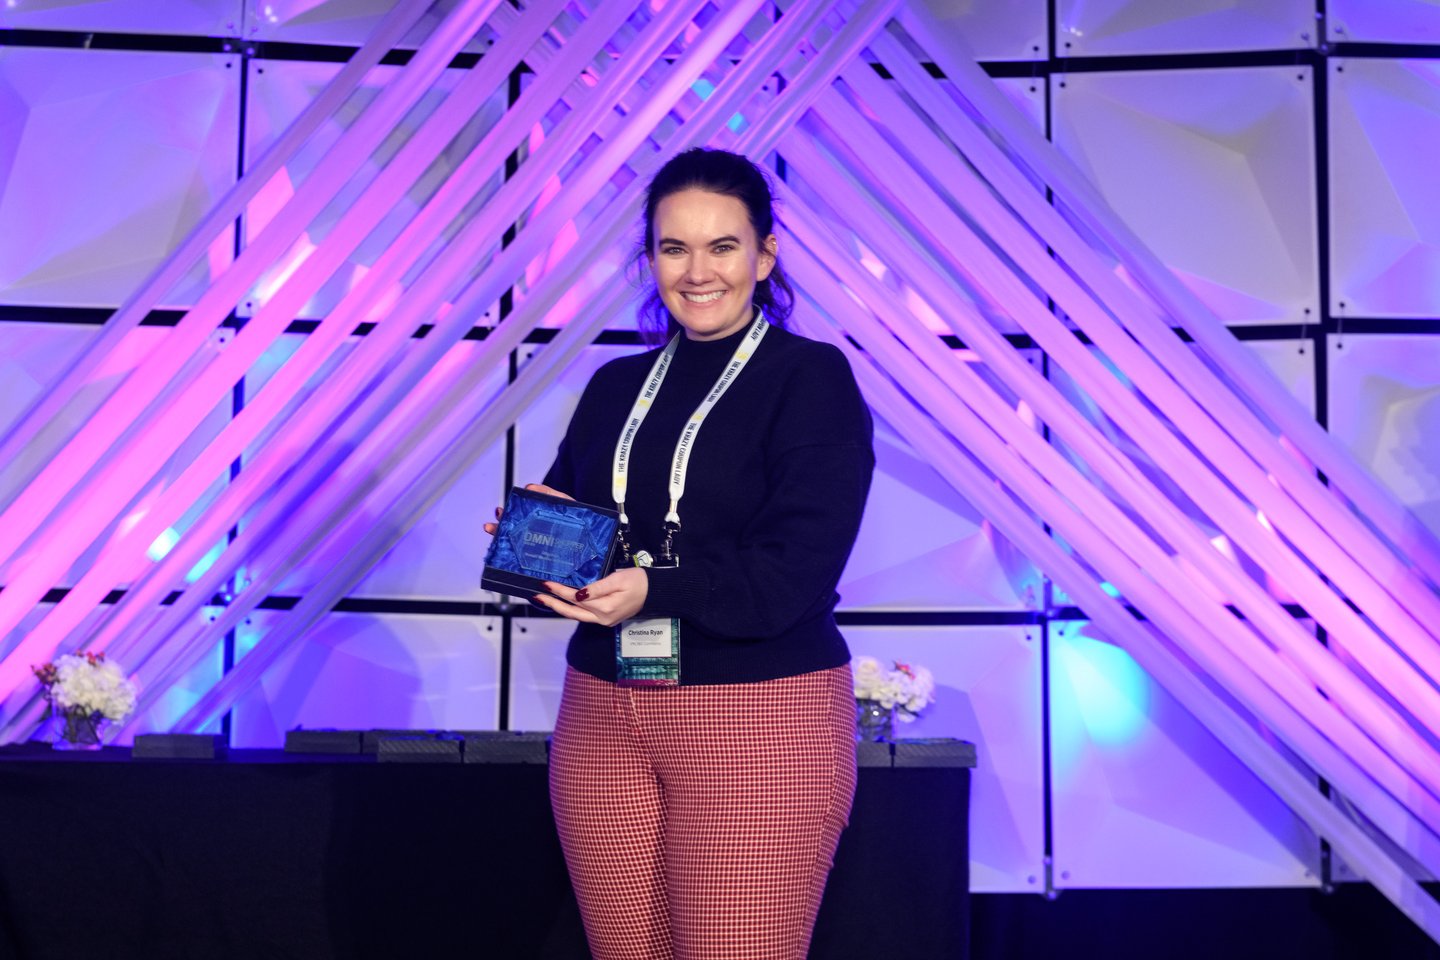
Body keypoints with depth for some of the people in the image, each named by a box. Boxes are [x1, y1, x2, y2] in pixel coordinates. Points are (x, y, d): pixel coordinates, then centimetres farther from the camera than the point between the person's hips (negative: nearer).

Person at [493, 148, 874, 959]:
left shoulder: (811, 377, -4)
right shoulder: (617, 386, 14)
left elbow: (797, 569, -14)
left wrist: (655, 590, -26)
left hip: (761, 719, -5)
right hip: (602, 717, 6)